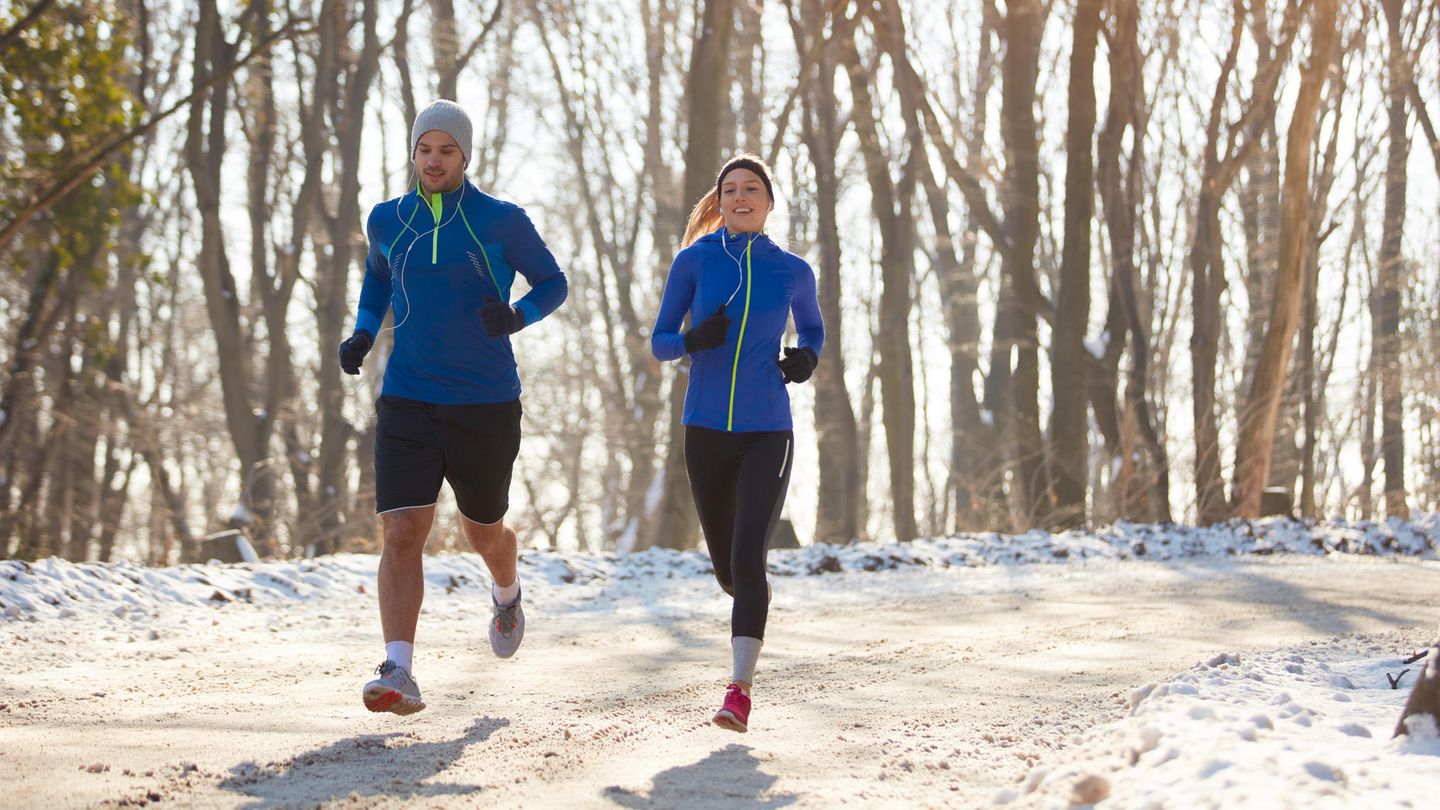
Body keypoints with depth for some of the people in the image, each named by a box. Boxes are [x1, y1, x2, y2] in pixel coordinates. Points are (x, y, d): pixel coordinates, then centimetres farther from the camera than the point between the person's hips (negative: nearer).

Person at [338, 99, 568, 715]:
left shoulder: (501, 221, -4)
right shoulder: (387, 220, 5)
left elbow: (553, 283, 6)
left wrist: (518, 317, -16)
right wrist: (362, 335, 7)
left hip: (487, 406, -1)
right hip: (408, 403, 1)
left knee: (483, 533, 17)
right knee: (402, 534, -16)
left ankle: (506, 594, 53)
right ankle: (399, 676, -21)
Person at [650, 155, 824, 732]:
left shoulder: (793, 271, 3)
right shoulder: (695, 260, 1)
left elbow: (813, 329, 21)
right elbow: (659, 343, 4)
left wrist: (807, 358, -1)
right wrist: (693, 341, -18)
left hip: (767, 435, -2)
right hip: (706, 432, 2)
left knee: (748, 558, -18)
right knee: (726, 568, 12)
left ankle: (740, 691, -20)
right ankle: (752, 605, 49)